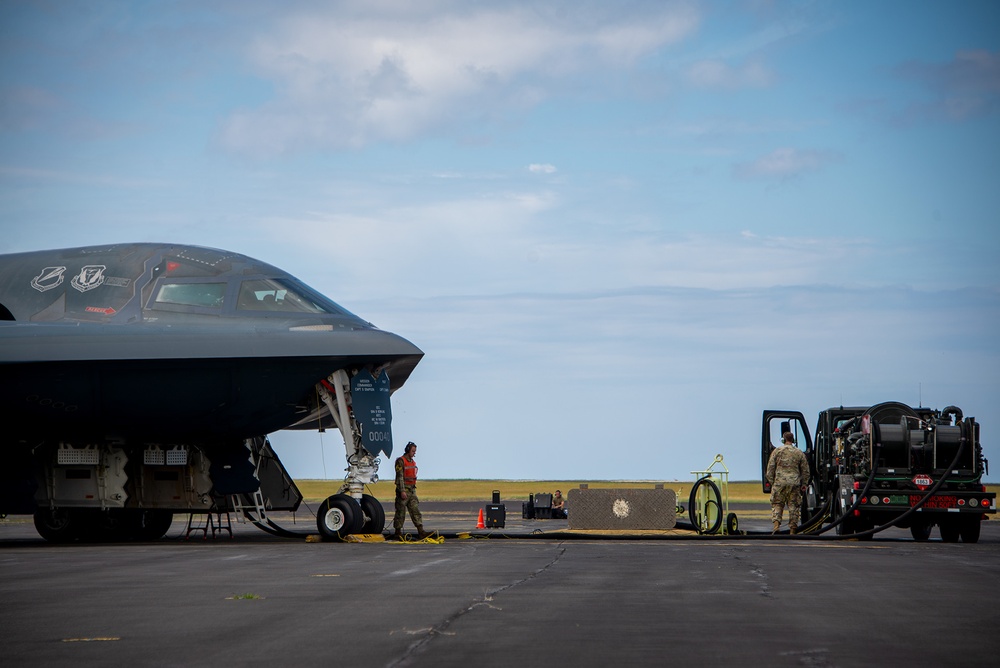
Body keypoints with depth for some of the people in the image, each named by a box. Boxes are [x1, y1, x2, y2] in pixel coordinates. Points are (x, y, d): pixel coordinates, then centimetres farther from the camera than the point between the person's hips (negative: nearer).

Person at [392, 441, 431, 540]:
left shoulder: (413, 462, 16)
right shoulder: (400, 461, -10)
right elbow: (400, 477, -16)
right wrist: (402, 491, -22)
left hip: (412, 490, 8)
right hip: (403, 490, -8)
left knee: (416, 511, -2)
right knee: (401, 512, -2)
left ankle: (421, 532, -9)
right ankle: (398, 533, 5)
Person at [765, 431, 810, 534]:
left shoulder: (777, 451, 4)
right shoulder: (799, 453, 9)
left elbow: (770, 468, 3)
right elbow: (805, 471, 12)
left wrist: (771, 481, 10)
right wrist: (804, 484, 19)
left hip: (779, 482, -1)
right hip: (794, 483, 1)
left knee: (777, 505, 6)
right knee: (793, 506, 5)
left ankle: (776, 525, -12)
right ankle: (793, 528, 4)